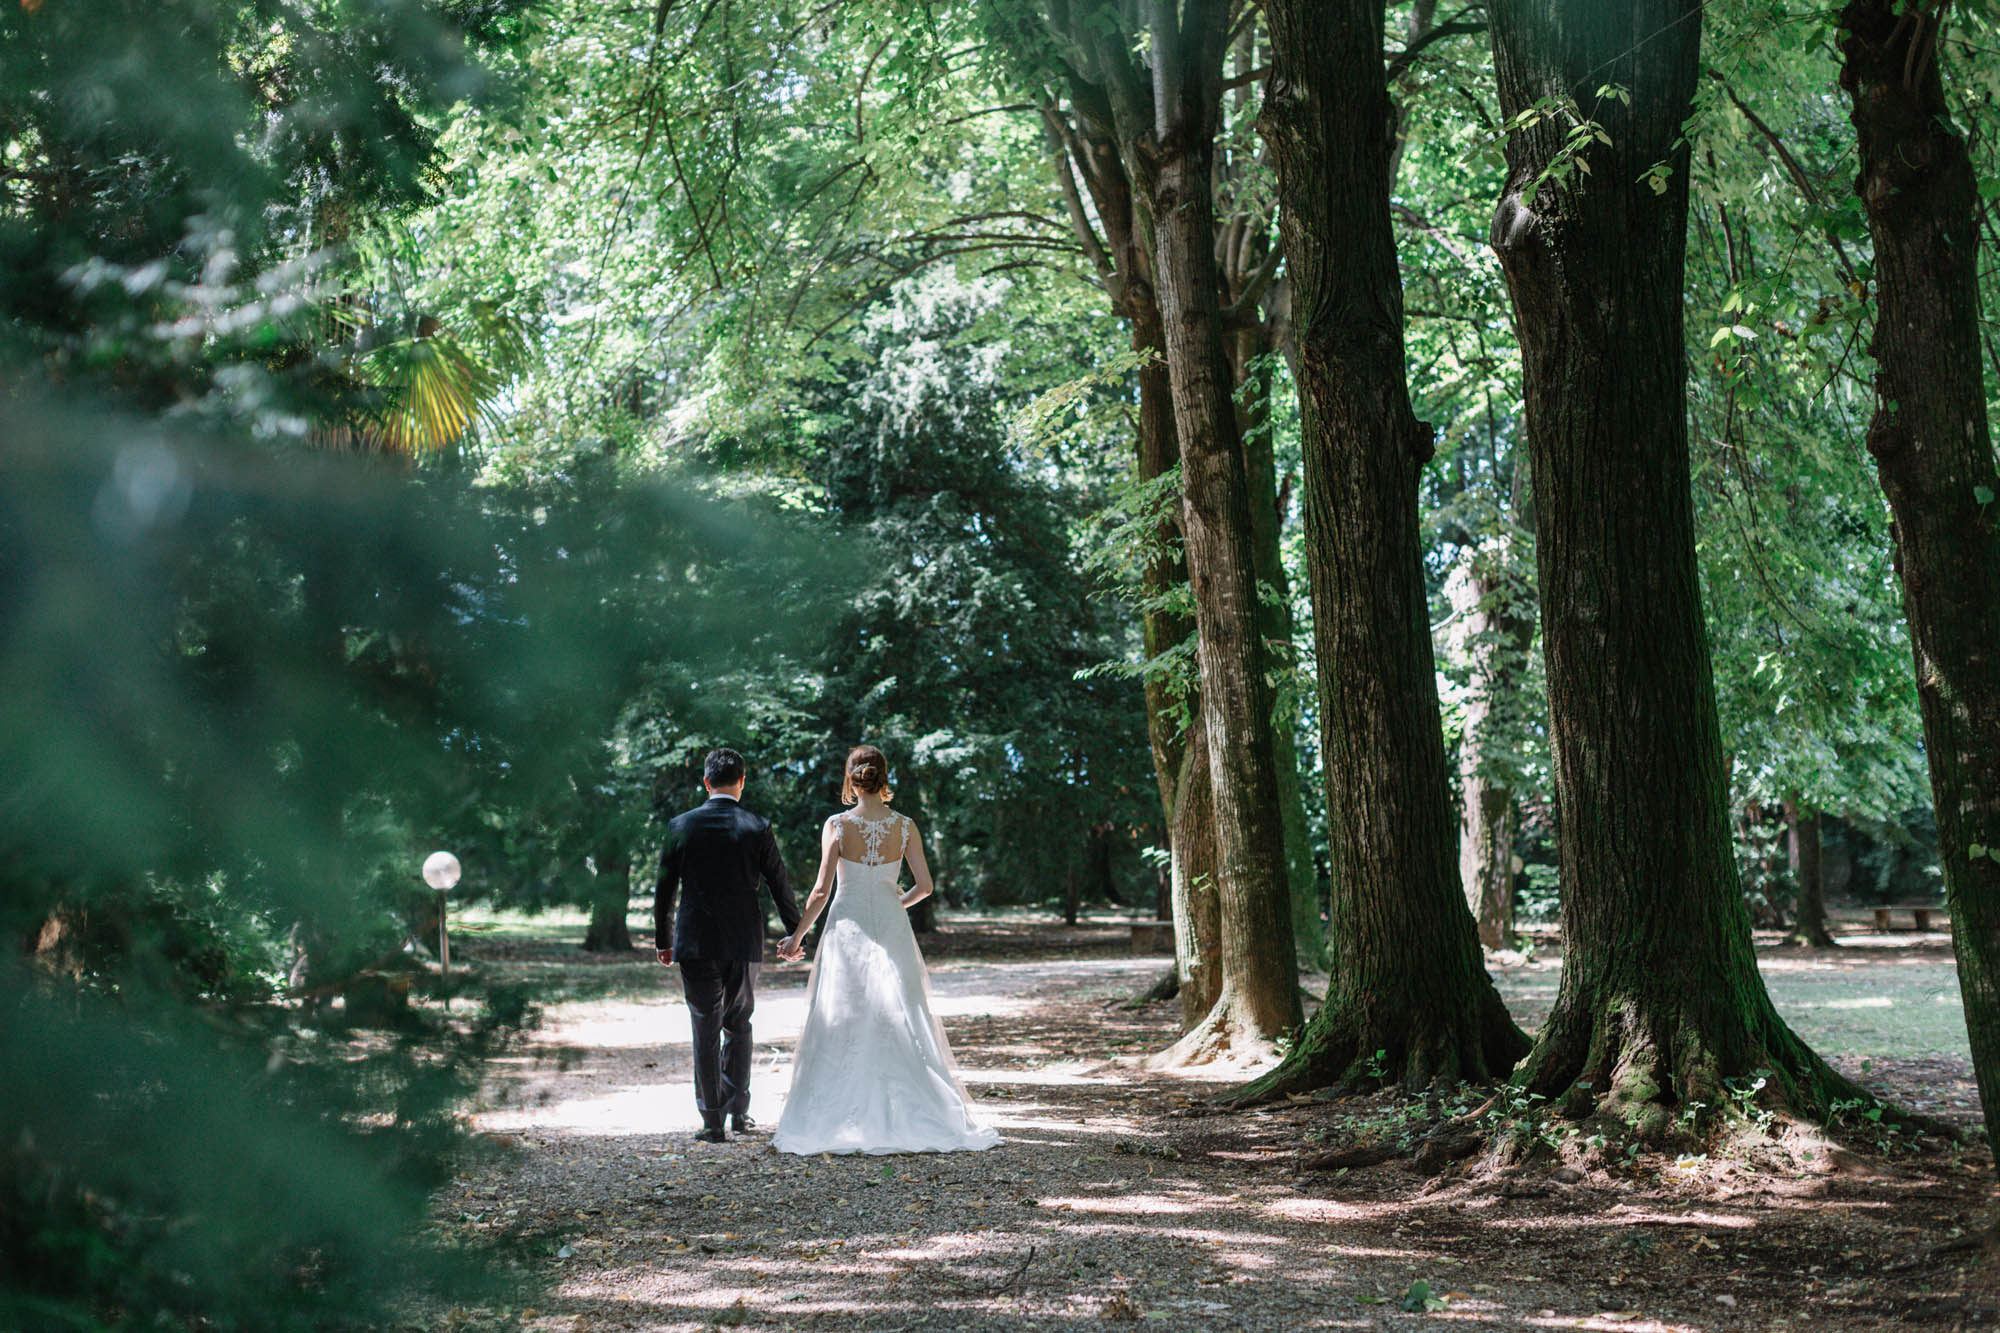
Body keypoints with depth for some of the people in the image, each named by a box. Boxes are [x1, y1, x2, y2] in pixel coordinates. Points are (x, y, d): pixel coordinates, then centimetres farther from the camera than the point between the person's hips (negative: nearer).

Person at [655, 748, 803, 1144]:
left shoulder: (680, 826, -4)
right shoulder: (757, 828, -4)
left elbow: (665, 888, 1)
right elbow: (780, 885, 2)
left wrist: (663, 940, 12)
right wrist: (795, 934, 14)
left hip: (697, 945, -1)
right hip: (745, 945, 1)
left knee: (706, 1033, 4)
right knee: (738, 1026, 17)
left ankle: (713, 1122, 2)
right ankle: (739, 1111, 19)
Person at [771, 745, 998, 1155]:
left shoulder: (836, 826, -8)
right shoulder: (904, 826, -2)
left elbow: (821, 890, -7)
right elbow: (925, 885, 1)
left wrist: (797, 936, 4)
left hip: (847, 929, -2)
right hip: (891, 929, 2)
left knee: (840, 1027, 4)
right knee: (901, 1024, 6)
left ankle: (831, 1125, 4)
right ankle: (919, 1118, 6)